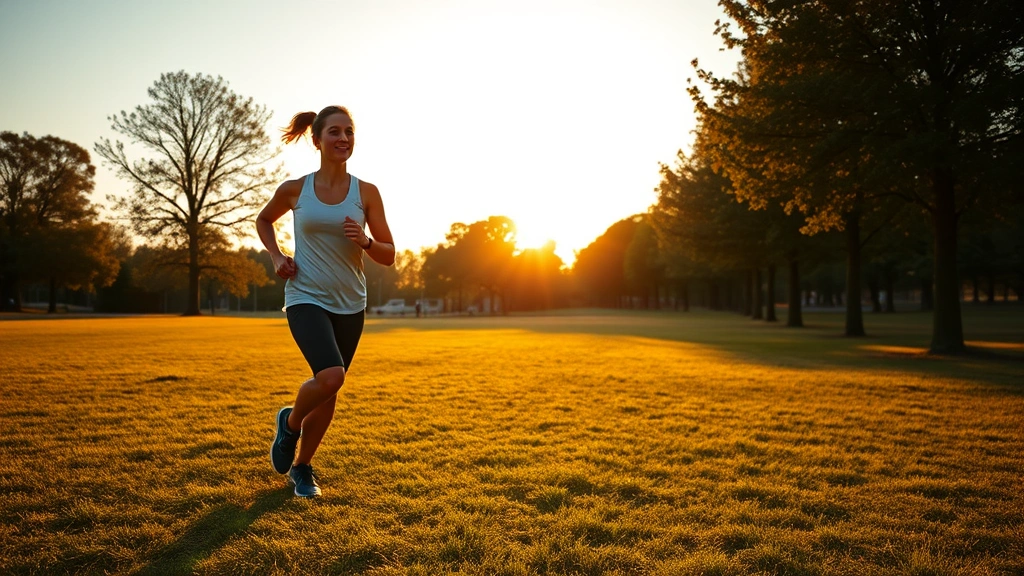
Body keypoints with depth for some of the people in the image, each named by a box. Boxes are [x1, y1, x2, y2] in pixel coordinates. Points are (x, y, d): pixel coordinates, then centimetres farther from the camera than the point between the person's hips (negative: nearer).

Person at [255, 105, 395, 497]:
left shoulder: (366, 193, -2)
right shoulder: (294, 190, -3)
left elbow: (389, 255, 1)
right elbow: (263, 220, 17)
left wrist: (365, 241, -19)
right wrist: (276, 257, 1)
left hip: (349, 304, 3)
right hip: (306, 299, -2)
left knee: (328, 392, 11)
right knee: (330, 377, -25)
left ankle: (302, 467, 34)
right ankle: (290, 422, 9)